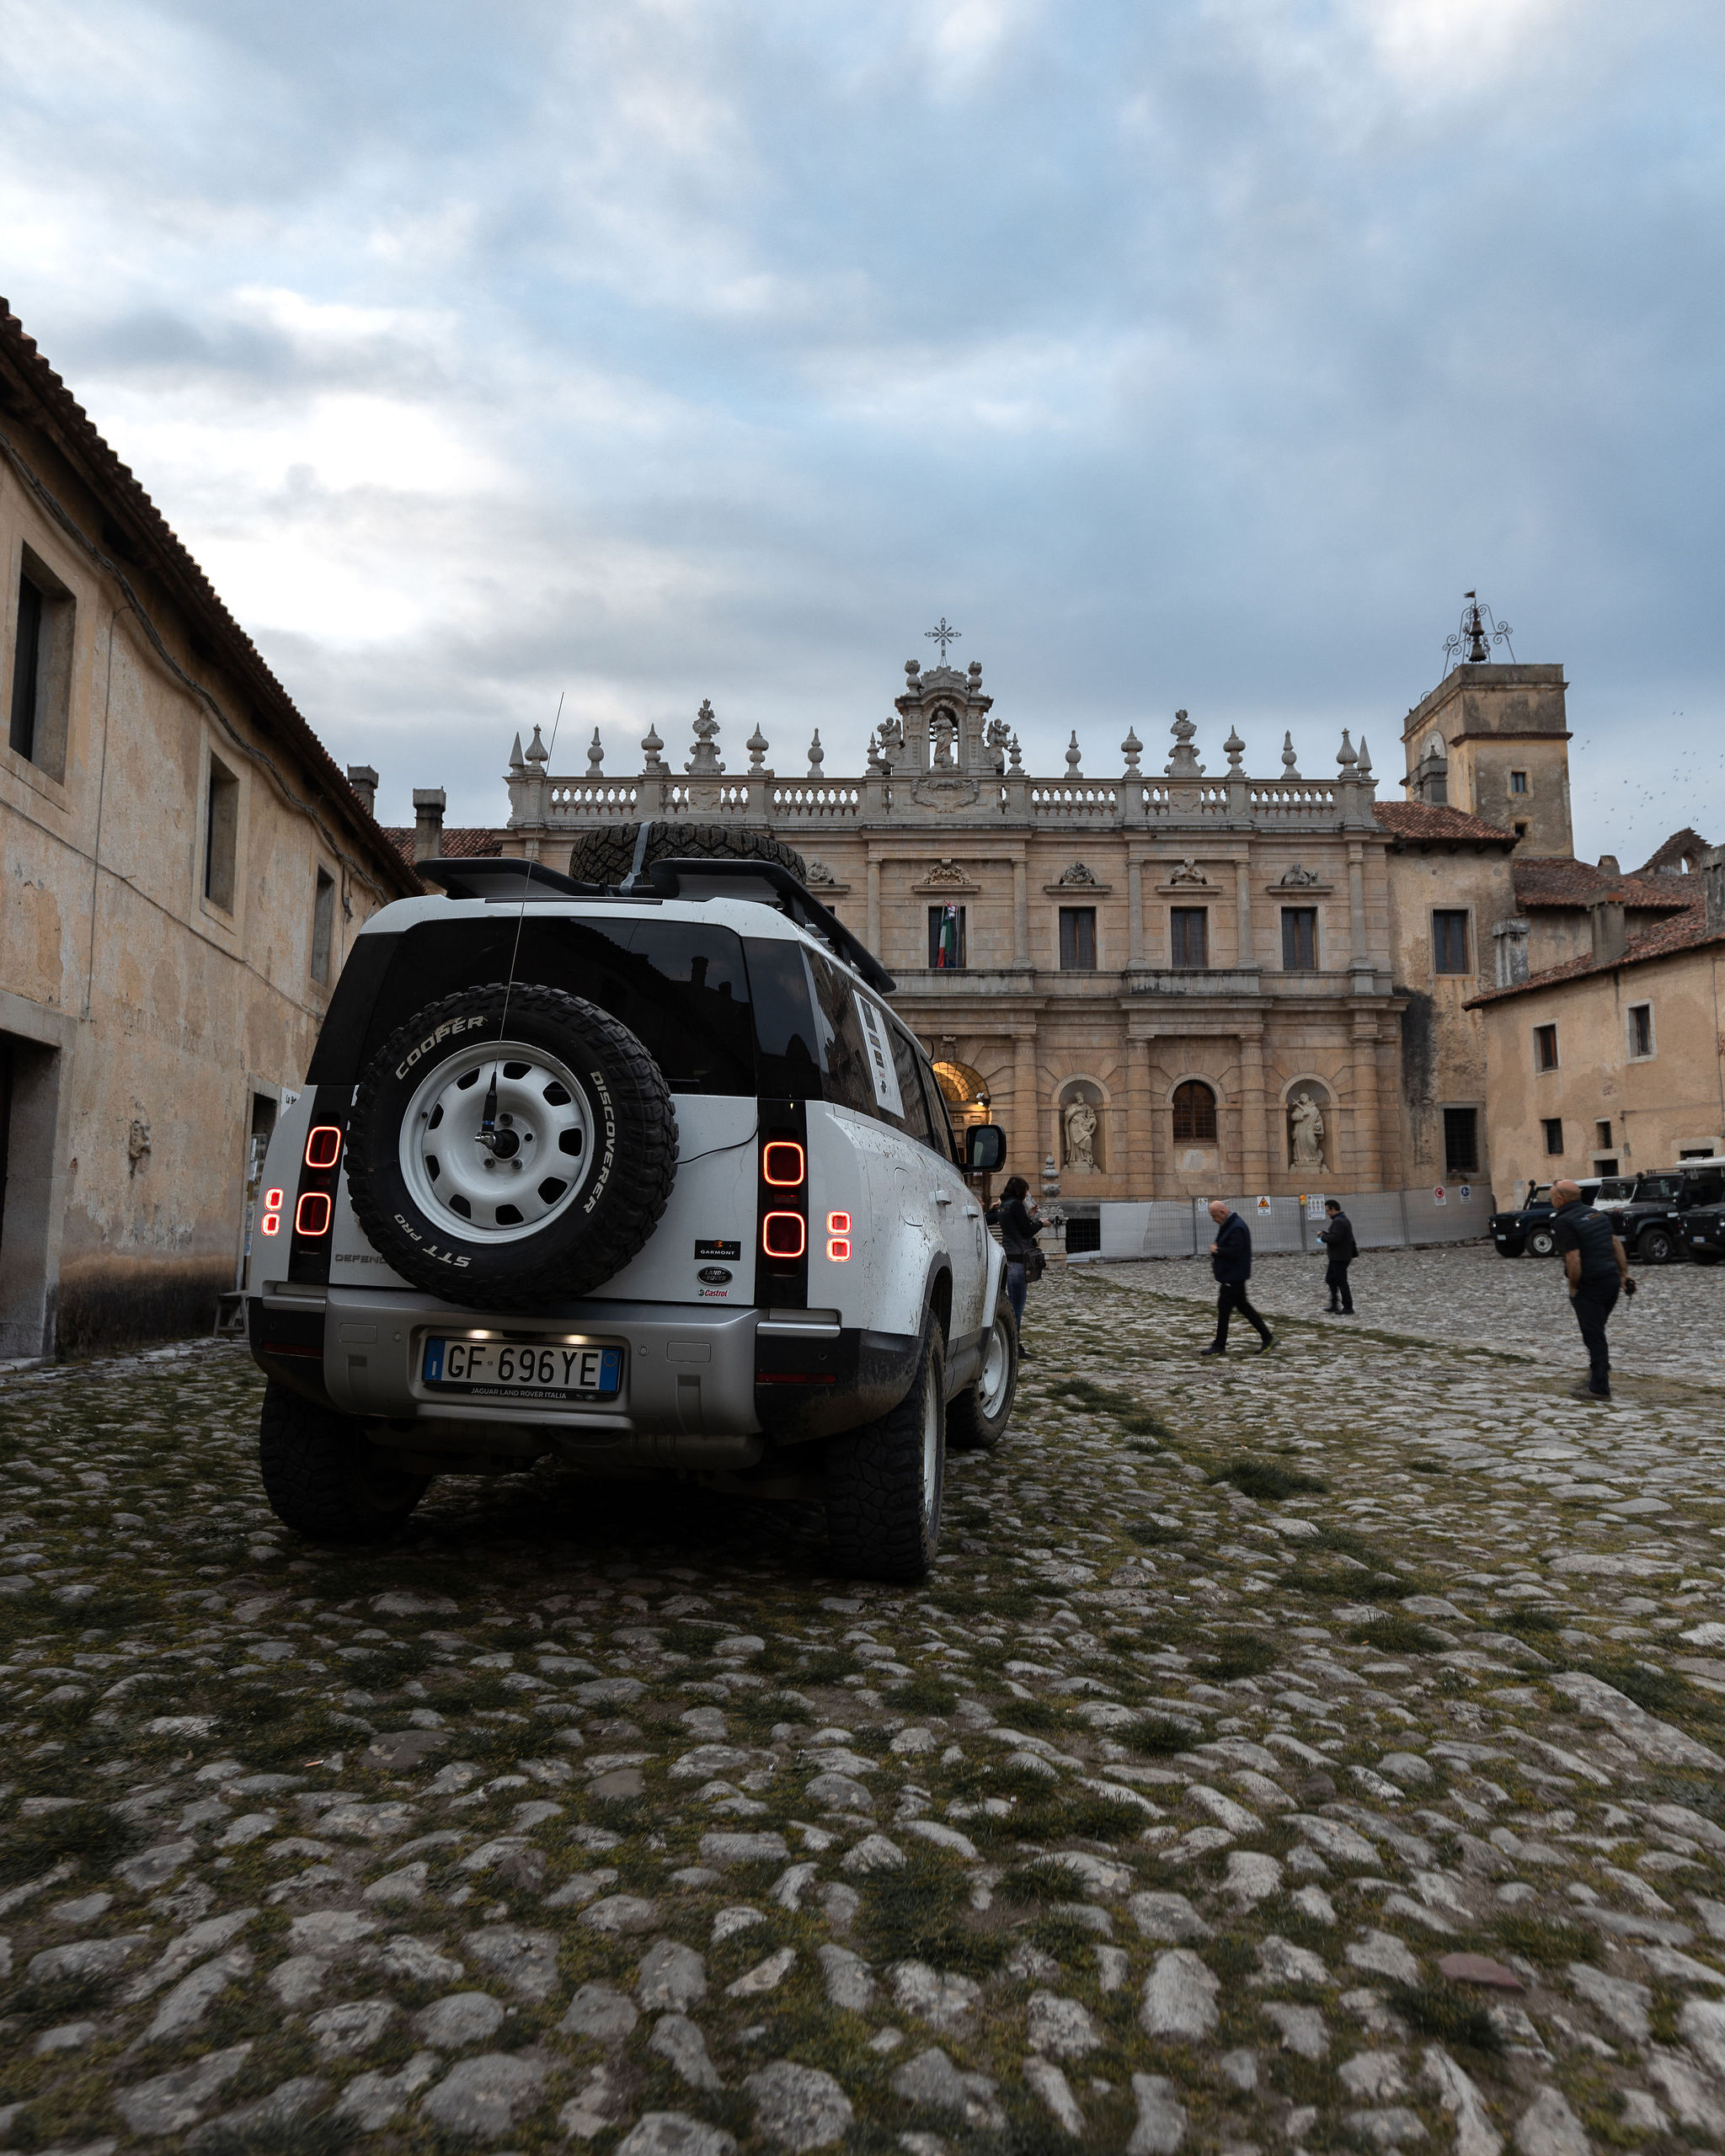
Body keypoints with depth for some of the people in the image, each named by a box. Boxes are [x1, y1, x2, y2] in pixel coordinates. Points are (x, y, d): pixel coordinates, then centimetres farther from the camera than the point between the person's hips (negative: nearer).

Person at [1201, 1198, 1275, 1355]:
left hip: (1233, 1276, -11)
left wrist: (1216, 1250, -14)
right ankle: (1267, 1337, 18)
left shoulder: (1237, 1228, -21)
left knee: (1224, 1308, -4)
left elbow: (1233, 1252, -28)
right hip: (1230, 1275, 11)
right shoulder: (1228, 1225, 13)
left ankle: (1219, 1346, 4)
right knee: (1242, 1306, 14)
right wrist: (1216, 1250, 4)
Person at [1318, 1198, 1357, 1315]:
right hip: (1337, 1258, 11)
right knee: (1330, 1279, 16)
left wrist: (1323, 1235, -14)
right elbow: (1351, 1239, 23)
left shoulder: (1338, 1222, -19)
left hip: (1339, 1258, -11)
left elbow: (1334, 1238, -27)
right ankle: (1334, 1305, 20)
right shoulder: (1344, 1220, 17)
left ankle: (1348, 1308, 0)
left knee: (1341, 1282, -5)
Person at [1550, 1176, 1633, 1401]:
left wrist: (1573, 1287, -9)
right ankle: (1598, 1376, 27)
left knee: (1593, 1335, 0)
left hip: (1589, 1285, -8)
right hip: (1611, 1280, 8)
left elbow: (1574, 1259, -21)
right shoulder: (1596, 1214, 12)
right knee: (1596, 1332, 21)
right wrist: (1624, 1274, 15)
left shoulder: (1564, 1222, -15)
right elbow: (1616, 1243, 14)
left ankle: (1599, 1387, 6)